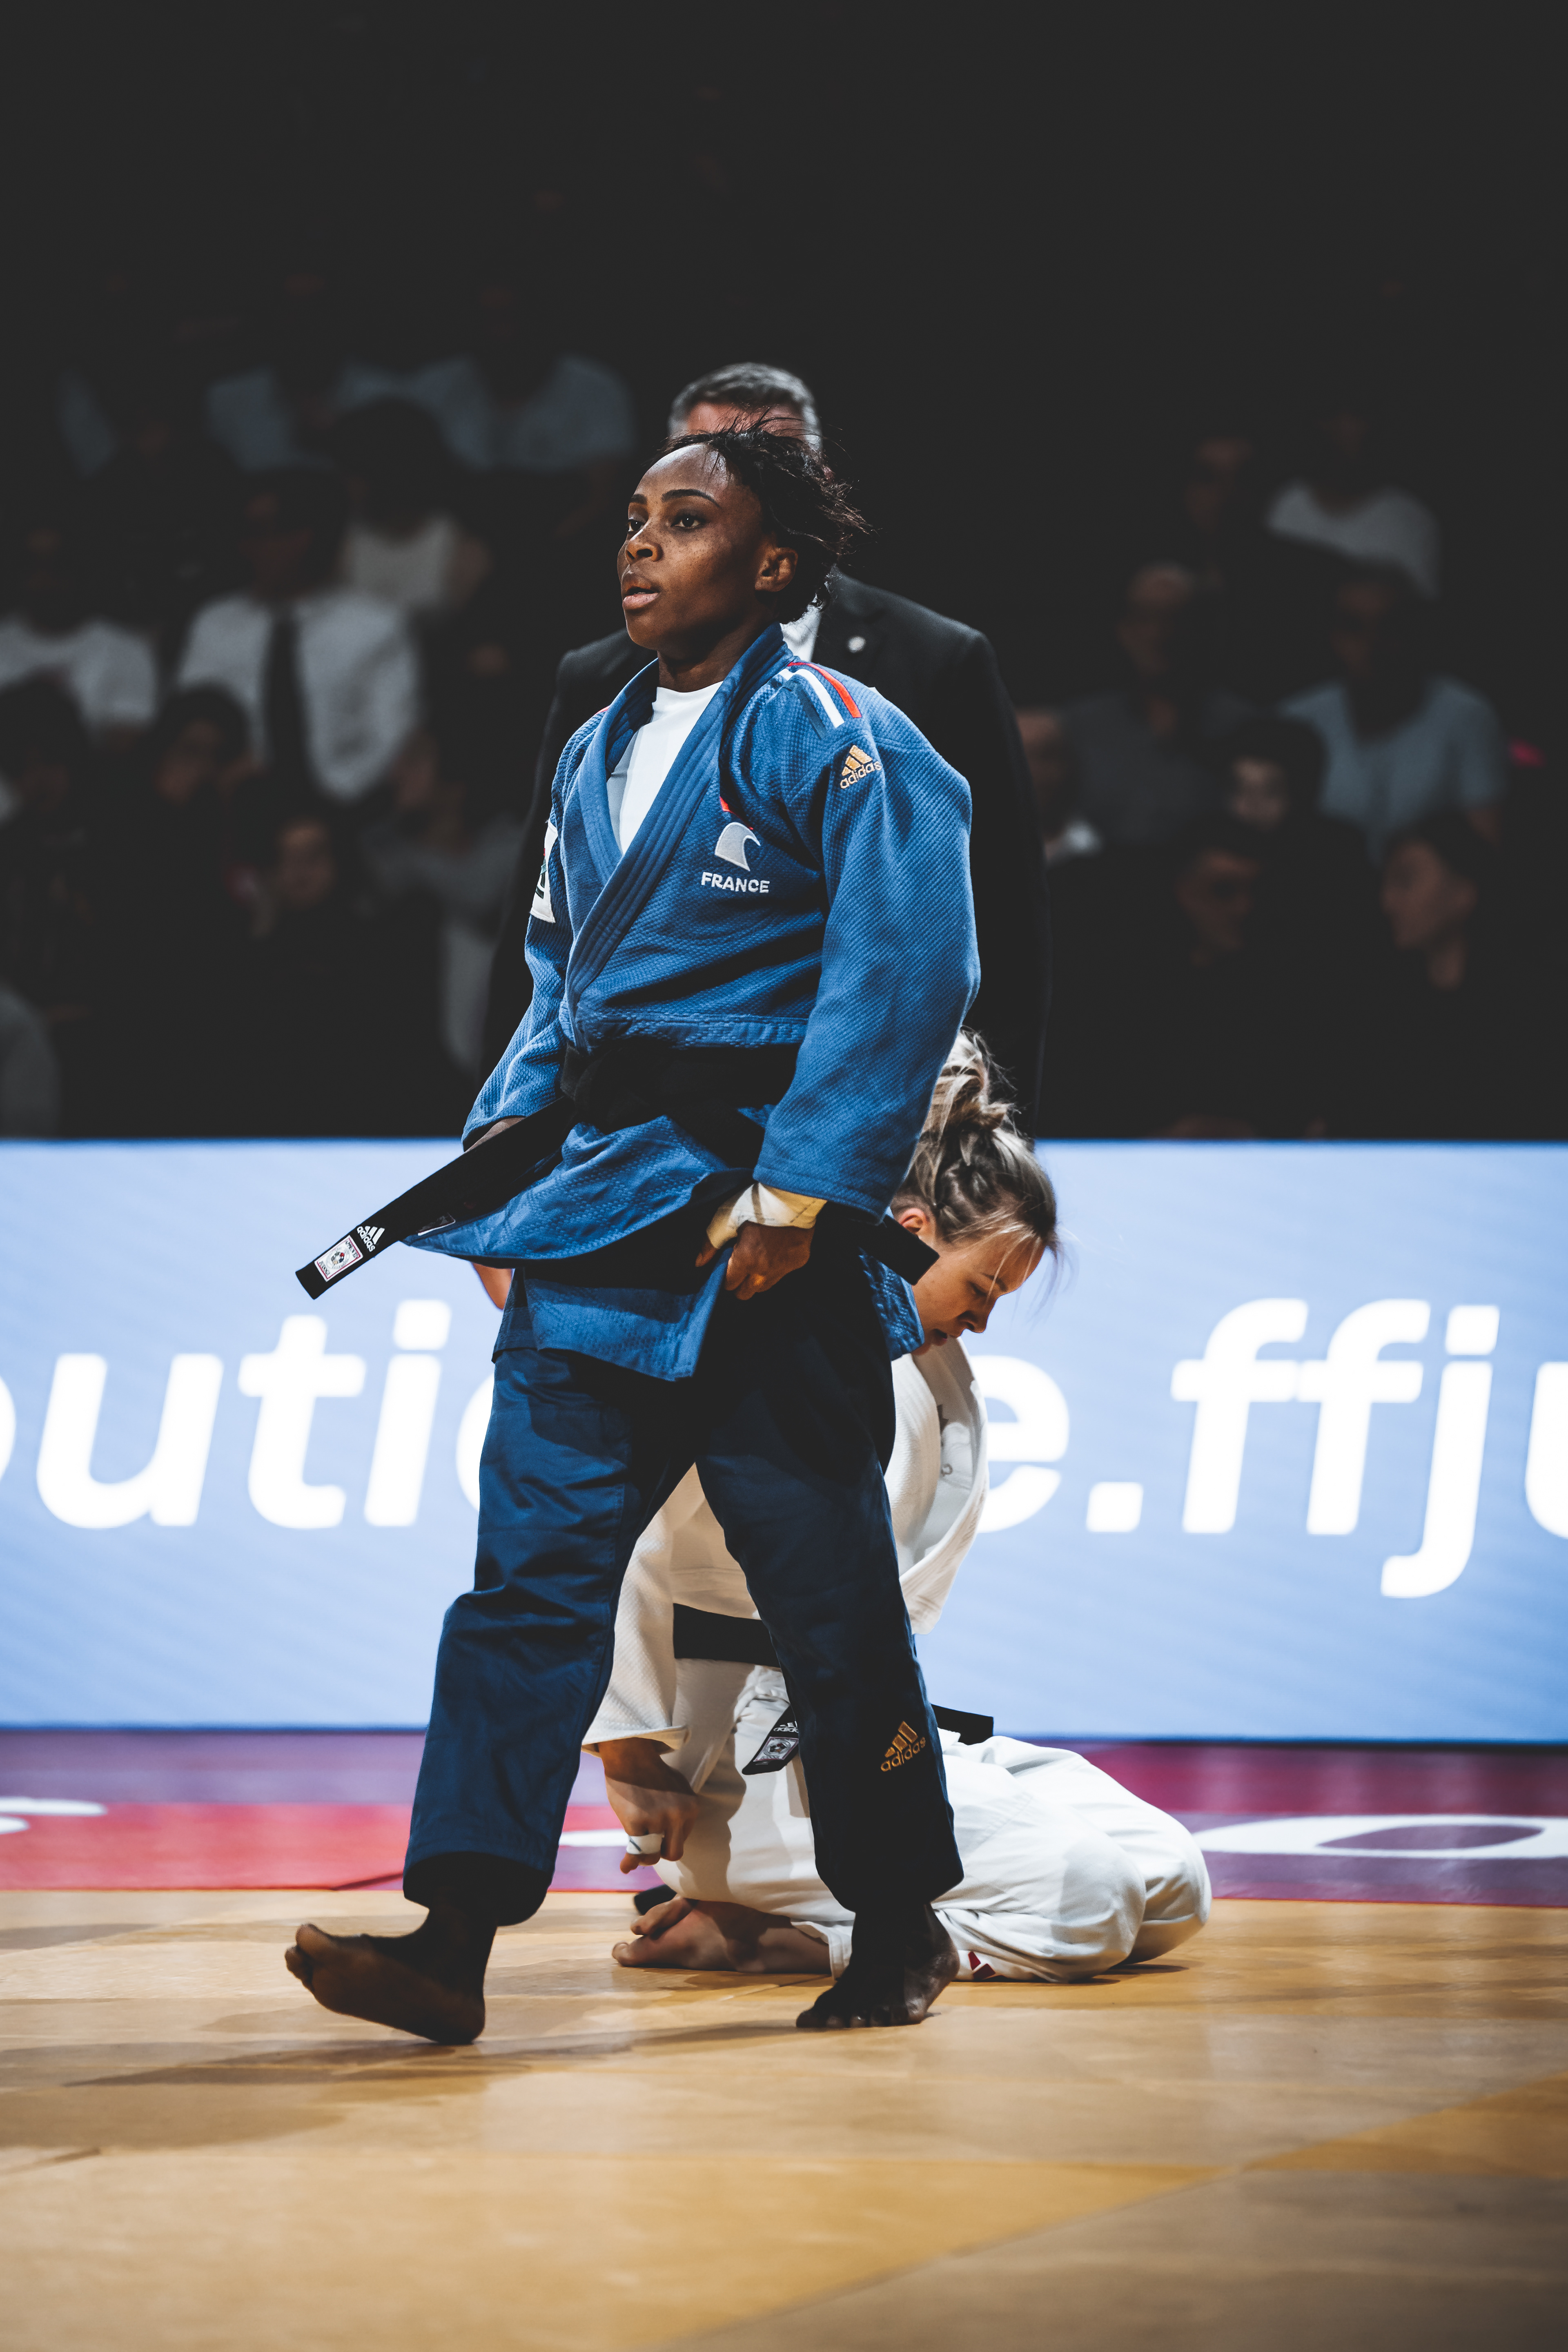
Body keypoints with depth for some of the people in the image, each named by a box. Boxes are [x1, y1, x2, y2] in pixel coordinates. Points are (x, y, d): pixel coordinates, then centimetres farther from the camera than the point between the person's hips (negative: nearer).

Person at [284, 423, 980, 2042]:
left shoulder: (827, 736, -7)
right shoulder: (599, 755, 17)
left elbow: (904, 967, -15)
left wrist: (805, 1186, -20)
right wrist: (502, 1140, 12)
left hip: (759, 1224, -7)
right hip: (599, 1209, 7)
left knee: (826, 1590, 2)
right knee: (530, 1560, -3)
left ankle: (900, 1927, 18)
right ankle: (454, 1939, -8)